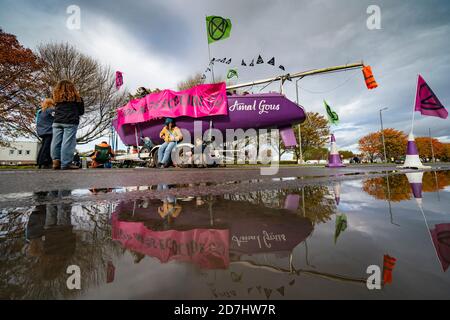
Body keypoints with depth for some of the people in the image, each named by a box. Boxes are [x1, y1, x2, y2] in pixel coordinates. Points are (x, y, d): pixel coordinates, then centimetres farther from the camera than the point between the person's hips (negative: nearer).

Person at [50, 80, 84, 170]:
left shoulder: (56, 97, 15)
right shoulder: (76, 97, 6)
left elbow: (56, 109, 13)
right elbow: (81, 111, 9)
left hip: (57, 122, 4)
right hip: (71, 122, -4)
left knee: (56, 142, 6)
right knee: (68, 142, -8)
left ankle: (56, 162, 4)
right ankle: (66, 163, -10)